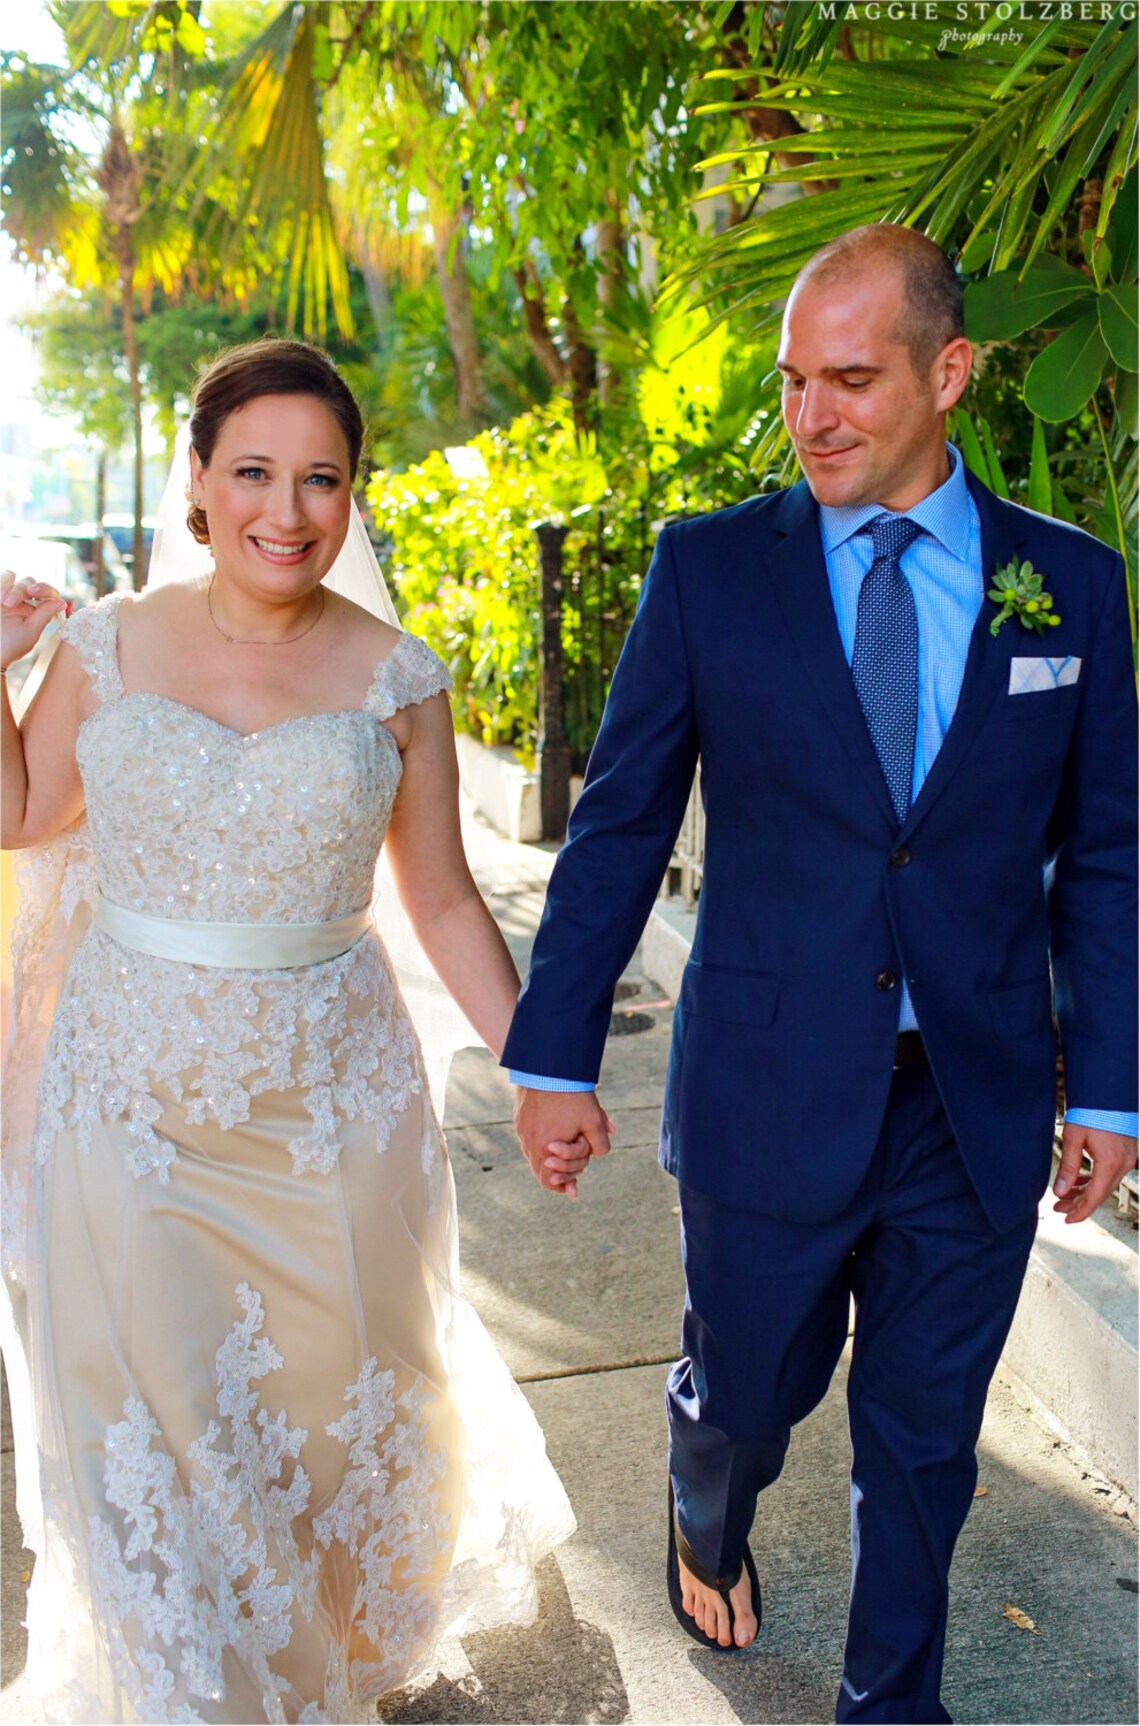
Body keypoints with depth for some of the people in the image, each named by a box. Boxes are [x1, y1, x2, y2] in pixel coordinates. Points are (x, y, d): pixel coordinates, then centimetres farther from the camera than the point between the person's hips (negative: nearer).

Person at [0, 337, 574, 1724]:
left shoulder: (395, 681, -5)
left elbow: (443, 901, 0)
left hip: (331, 1096, 0)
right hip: (132, 1096, 1)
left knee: (332, 1389, 18)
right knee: (151, 1408, 11)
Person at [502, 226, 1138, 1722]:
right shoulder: (709, 570, -5)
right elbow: (619, 828, -2)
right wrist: (555, 1057, -2)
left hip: (979, 1106, 2)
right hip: (769, 1094, -1)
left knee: (924, 1443, 16)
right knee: (745, 1393, 18)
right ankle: (709, 1527, 55)